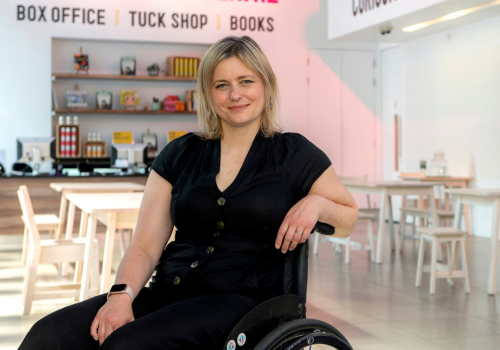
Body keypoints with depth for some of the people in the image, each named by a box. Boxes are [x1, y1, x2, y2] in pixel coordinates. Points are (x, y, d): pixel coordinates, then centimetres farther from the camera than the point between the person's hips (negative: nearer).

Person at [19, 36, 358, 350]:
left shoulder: (294, 154, 8)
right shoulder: (180, 154, 13)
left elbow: (349, 218, 17)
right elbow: (145, 246, 9)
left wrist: (316, 202, -6)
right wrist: (122, 293, -11)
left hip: (240, 299, -3)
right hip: (168, 291, 3)